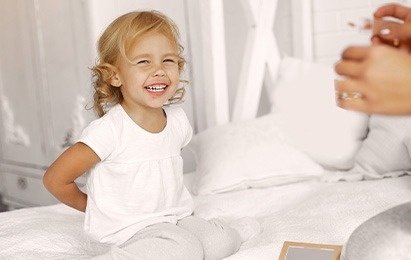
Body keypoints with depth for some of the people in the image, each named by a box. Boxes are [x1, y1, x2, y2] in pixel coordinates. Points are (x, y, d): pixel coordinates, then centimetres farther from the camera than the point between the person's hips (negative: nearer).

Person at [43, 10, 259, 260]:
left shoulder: (177, 119, 0)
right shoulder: (110, 130, -21)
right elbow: (55, 179, -14)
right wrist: (93, 205, 1)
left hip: (177, 217, 6)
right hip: (131, 229, -5)